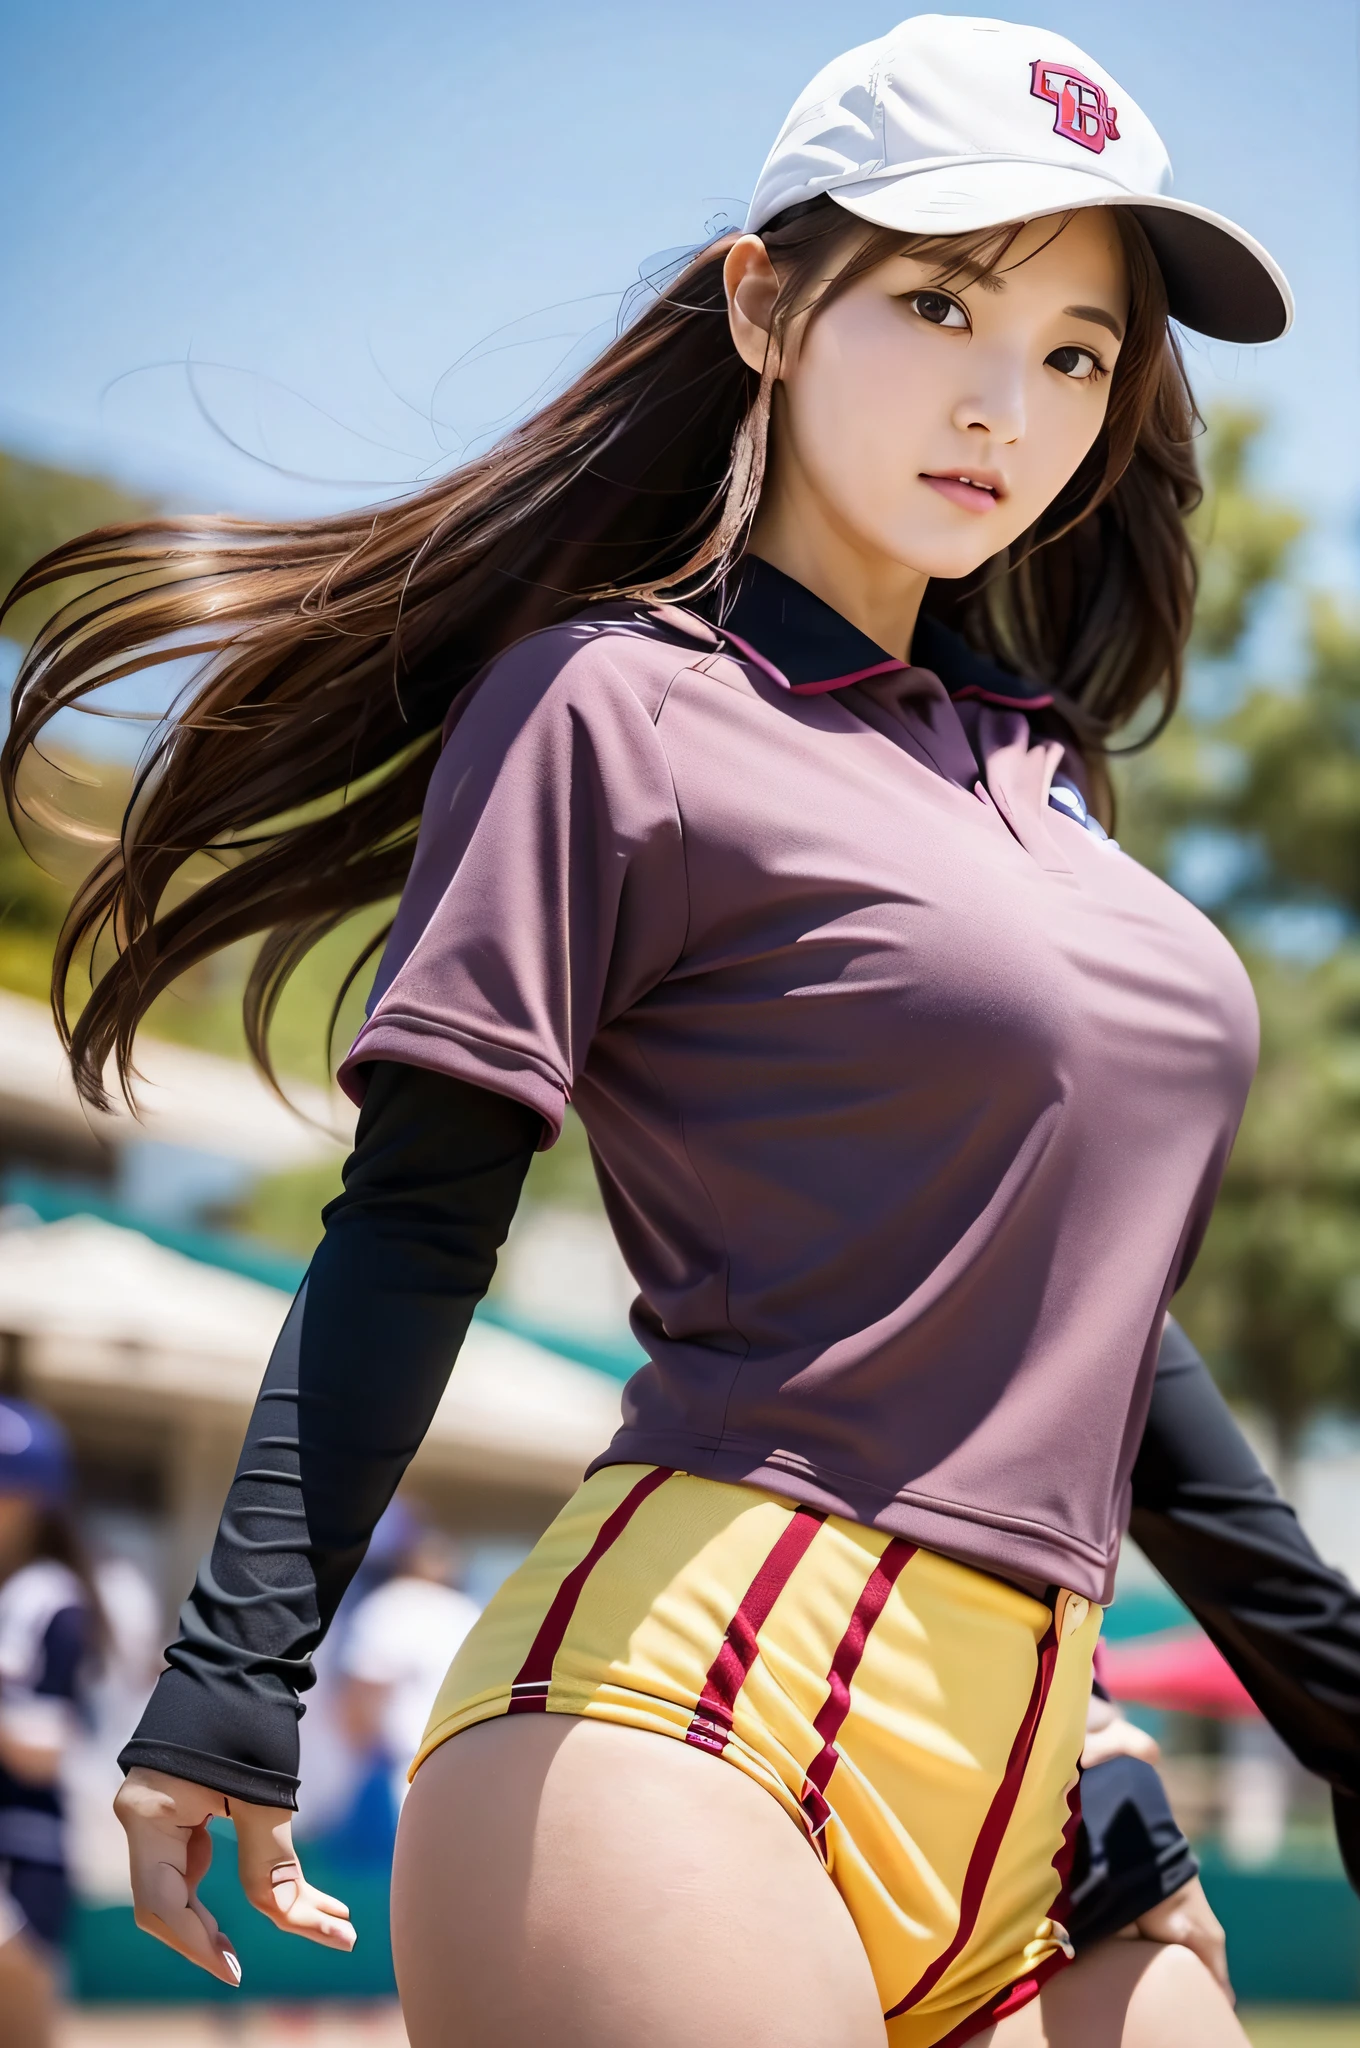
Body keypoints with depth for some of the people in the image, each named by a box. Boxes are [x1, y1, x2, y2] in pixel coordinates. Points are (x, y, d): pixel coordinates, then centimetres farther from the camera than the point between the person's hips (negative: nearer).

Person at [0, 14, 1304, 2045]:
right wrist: (237, 1684, -14)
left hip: (1036, 1798, 7)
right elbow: (411, 1230, -6)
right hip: (692, 1723, -7)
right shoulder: (618, 708, -2)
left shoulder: (1035, 767, 19)